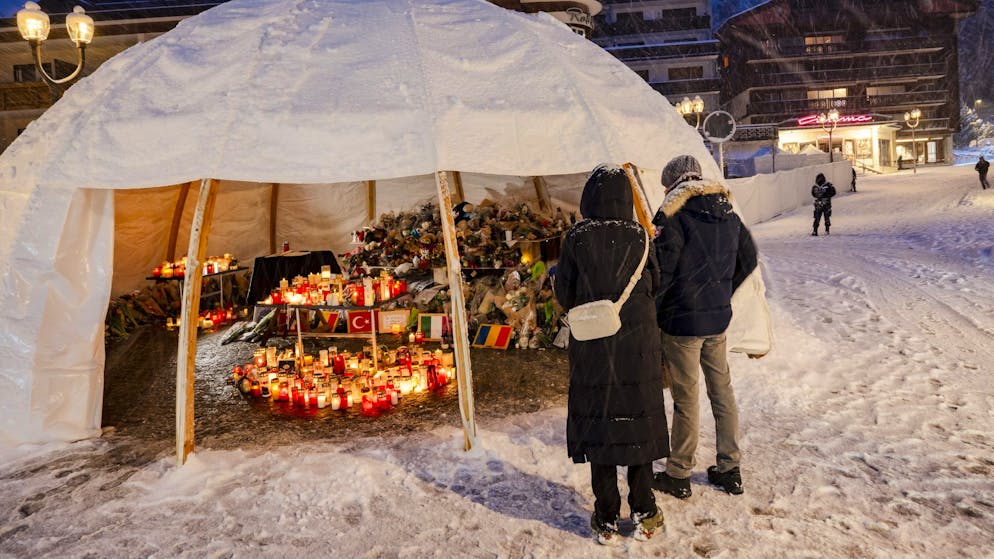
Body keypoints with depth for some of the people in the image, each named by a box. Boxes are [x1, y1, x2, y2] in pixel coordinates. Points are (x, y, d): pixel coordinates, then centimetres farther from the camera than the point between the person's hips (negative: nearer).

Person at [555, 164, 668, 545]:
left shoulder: (577, 238, -10)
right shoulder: (640, 237, -7)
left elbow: (564, 293, -4)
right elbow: (656, 286, -2)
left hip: (592, 347, -1)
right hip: (638, 345, 1)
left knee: (598, 423, 9)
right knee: (639, 422, 13)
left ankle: (607, 519, 16)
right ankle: (644, 514, 21)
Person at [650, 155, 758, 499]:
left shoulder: (673, 215, -15)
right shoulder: (728, 214, 6)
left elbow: (661, 271, -17)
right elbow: (748, 260, 16)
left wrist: (650, 316, -6)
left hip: (682, 319, -6)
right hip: (719, 319, 6)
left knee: (686, 398, 2)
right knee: (722, 391, 15)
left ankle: (678, 475, 16)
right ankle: (729, 469, 26)